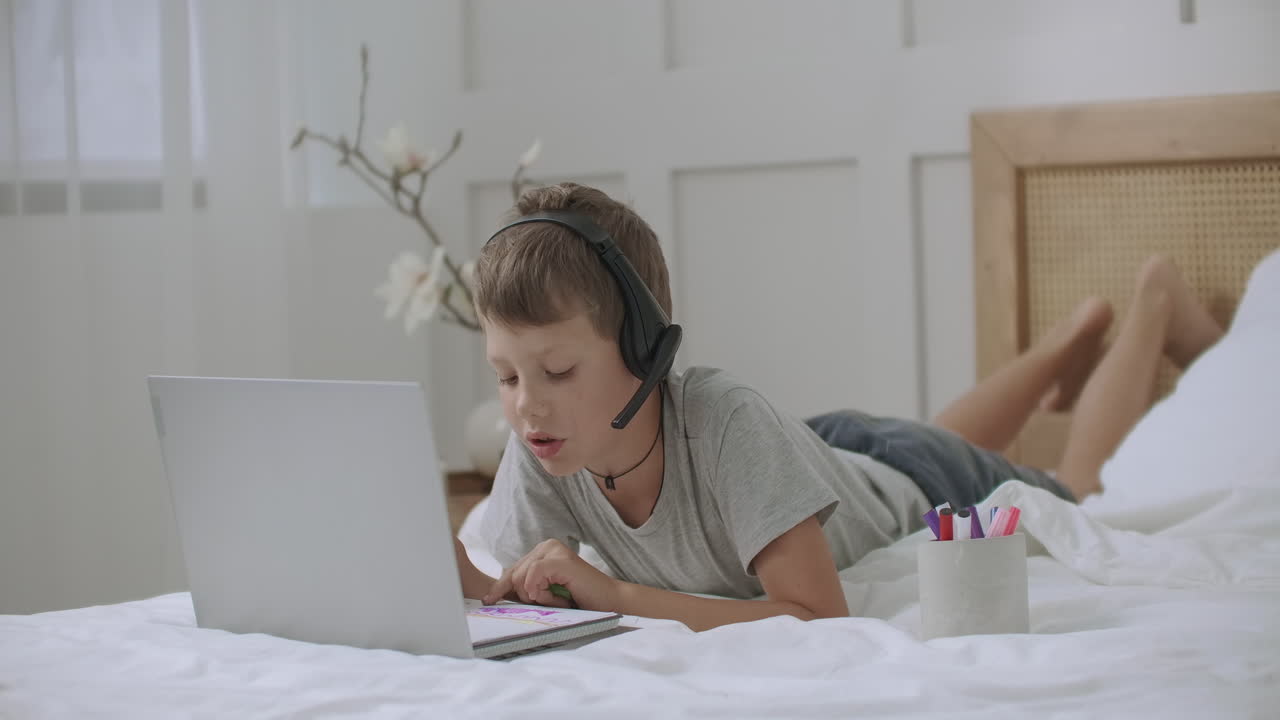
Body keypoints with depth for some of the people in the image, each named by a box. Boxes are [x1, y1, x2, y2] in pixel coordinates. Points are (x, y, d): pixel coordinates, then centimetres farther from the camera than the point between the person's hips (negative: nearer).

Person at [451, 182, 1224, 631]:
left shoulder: (724, 418, -48)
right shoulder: (540, 454, -33)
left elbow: (819, 620, -49)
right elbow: (525, 594, -24)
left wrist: (616, 593, -55)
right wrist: (458, 576, -47)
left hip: (923, 493, -4)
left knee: (1075, 492, 28)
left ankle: (1156, 303, 48)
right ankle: (1076, 335, 58)